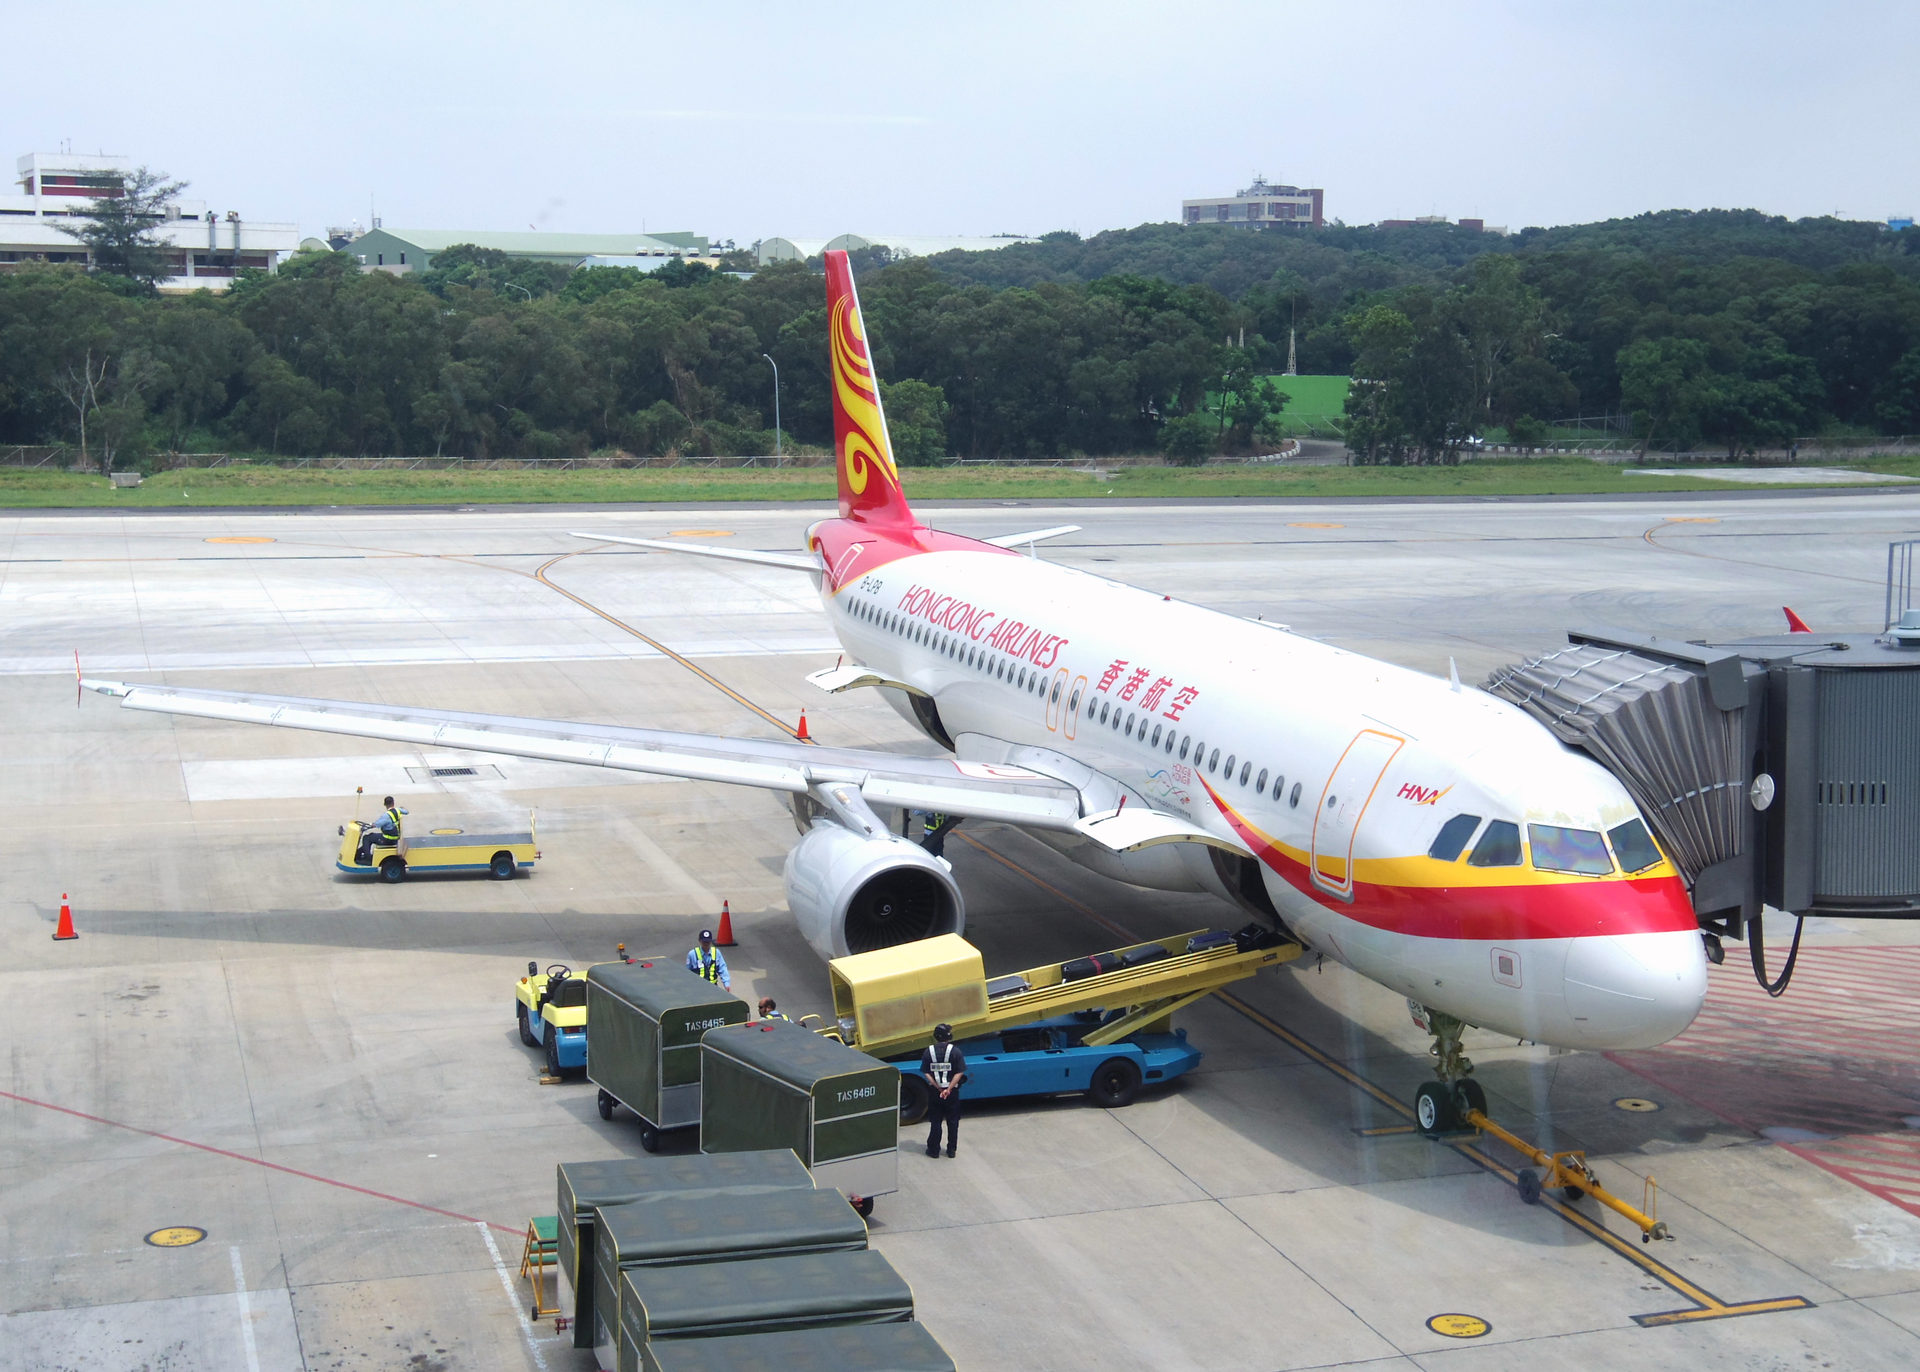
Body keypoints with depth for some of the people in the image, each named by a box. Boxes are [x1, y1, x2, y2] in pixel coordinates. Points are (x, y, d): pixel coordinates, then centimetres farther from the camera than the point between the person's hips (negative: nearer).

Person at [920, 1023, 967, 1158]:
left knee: (935, 1121, 11)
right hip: (952, 1092, -1)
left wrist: (939, 1088, -11)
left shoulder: (928, 1052, -5)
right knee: (953, 1122, 12)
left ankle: (934, 1150, 15)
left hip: (934, 1091, 1)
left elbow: (926, 1073, -10)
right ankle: (951, 1150, 17)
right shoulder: (955, 1051, -10)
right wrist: (948, 1089, -15)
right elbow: (959, 1073, -14)